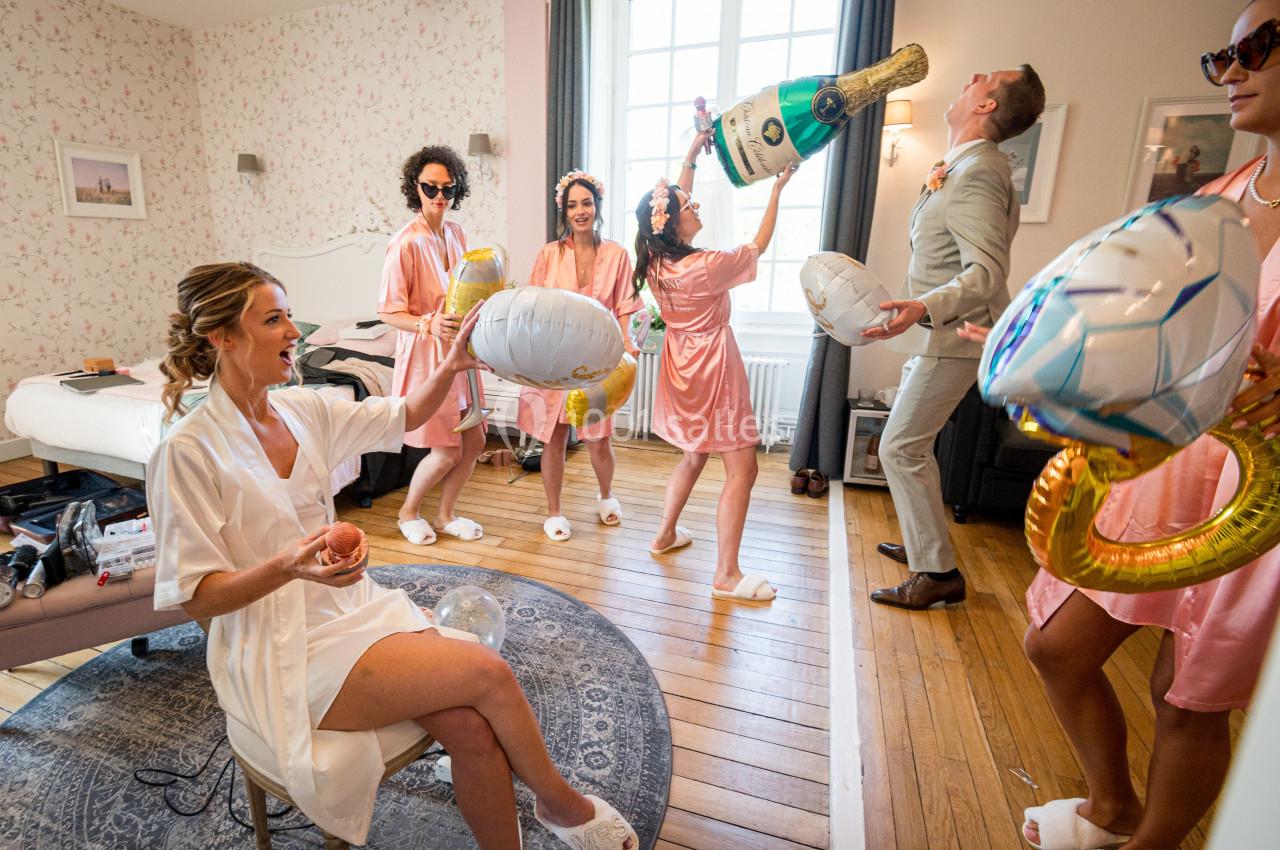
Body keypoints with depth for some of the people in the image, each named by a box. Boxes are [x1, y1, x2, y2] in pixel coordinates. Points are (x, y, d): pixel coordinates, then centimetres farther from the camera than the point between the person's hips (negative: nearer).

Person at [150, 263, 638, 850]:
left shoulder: (302, 410, 3)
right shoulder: (188, 452, -14)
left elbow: (405, 414, 13)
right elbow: (196, 597, -12)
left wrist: (451, 367, -5)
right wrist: (288, 566, -31)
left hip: (354, 604, 5)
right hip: (284, 651, -5)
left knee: (472, 728, -19)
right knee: (487, 672, -19)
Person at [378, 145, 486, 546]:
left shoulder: (456, 234, 6)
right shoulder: (406, 243, -16)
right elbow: (389, 312, -16)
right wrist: (429, 324, -32)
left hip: (458, 350, 7)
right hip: (425, 354, -7)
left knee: (474, 441, 9)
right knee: (446, 451, -2)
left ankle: (445, 514, 29)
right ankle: (408, 512, 27)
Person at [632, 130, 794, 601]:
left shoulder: (655, 261, -2)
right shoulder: (706, 267, -22)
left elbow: (677, 202, 14)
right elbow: (758, 245, -6)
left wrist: (692, 155, 15)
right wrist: (777, 190, 3)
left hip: (682, 364, 9)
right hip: (714, 366, -8)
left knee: (694, 454, 24)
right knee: (742, 469, -2)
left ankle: (665, 534, 35)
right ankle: (726, 574, 2)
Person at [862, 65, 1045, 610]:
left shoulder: (977, 173, -18)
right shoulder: (961, 166, 13)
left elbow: (988, 270, -29)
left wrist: (925, 307, -45)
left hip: (954, 337, -10)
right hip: (940, 334, 10)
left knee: (901, 448, -9)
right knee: (913, 444, 16)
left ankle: (938, 574, 2)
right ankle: (922, 544, 30)